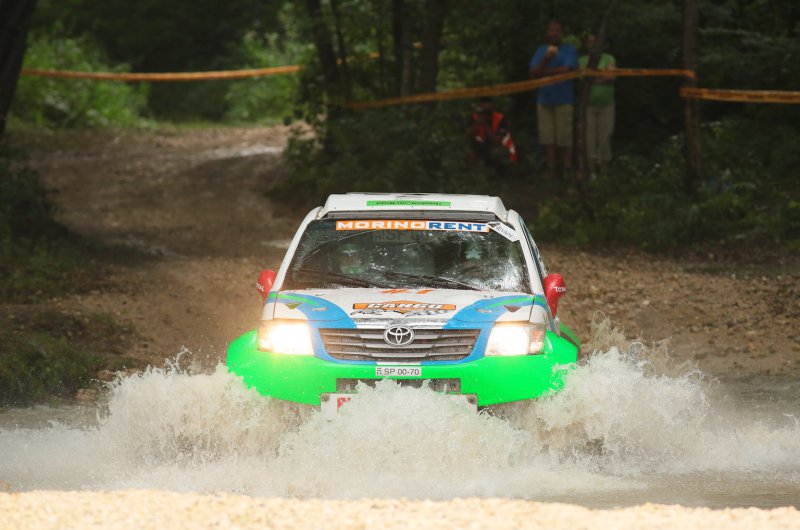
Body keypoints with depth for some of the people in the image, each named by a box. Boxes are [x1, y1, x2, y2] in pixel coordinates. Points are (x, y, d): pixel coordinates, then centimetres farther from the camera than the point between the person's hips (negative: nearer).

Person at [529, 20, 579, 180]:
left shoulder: (569, 50, 2)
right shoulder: (541, 50, 14)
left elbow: (566, 70, -12)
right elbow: (532, 73, 4)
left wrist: (543, 72, -3)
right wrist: (546, 59, -13)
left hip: (563, 100, -4)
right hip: (544, 100, 4)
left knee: (564, 138, -7)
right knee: (548, 138, 3)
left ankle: (567, 171, -2)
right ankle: (551, 171, 8)